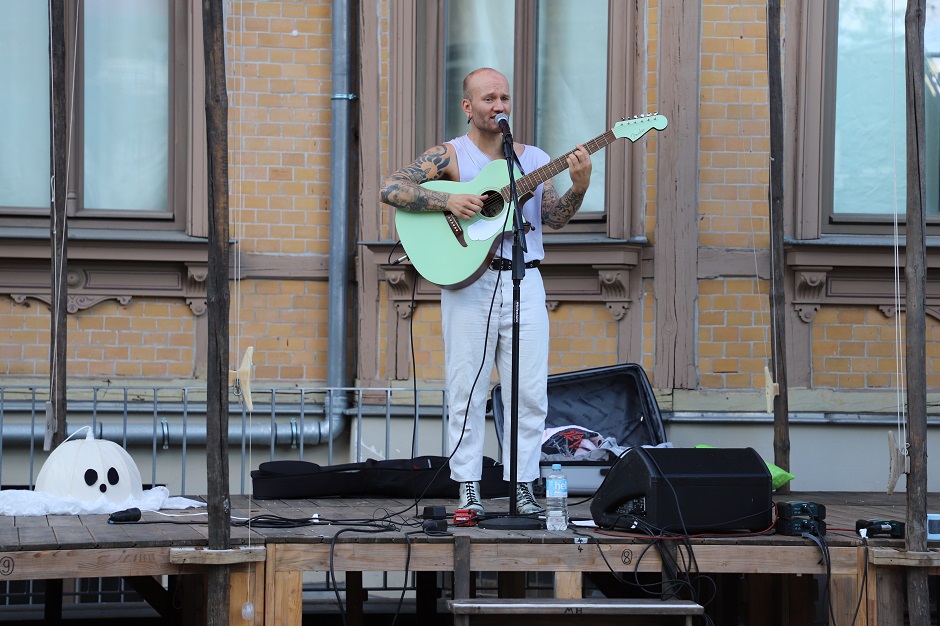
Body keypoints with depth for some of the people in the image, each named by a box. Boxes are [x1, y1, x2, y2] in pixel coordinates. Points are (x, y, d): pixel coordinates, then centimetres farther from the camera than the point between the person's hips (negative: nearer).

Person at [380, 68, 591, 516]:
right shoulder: (450, 155, 3)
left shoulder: (535, 159, 13)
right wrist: (448, 201, -17)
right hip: (468, 282, -3)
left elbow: (552, 218, 3)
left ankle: (522, 487, 7)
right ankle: (468, 491, 6)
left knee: (530, 391, 0)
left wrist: (578, 188, -15)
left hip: (524, 282, 3)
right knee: (467, 390, -1)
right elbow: (391, 189, -7)